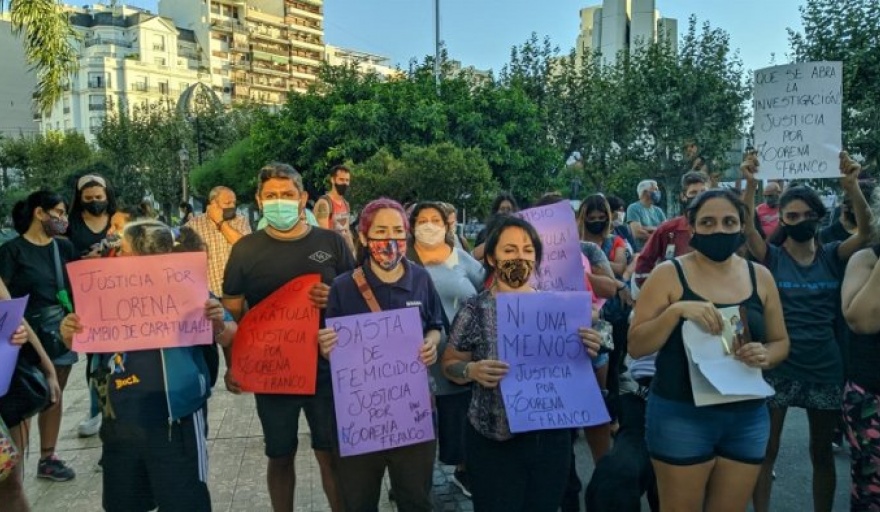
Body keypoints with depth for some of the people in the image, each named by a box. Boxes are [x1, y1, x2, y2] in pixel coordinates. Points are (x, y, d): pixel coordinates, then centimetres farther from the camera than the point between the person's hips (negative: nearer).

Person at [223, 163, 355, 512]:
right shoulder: (245, 250, -1)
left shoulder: (331, 242, -1)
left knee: (332, 454, 7)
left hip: (325, 369, 0)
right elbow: (232, 311, 3)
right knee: (280, 456, 14)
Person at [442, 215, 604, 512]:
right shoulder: (476, 309, -11)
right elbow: (449, 365, -2)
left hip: (552, 437, 3)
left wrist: (588, 351, -13)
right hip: (495, 442, -3)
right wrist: (472, 371, -23)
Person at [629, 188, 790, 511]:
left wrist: (765, 355, -10)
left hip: (748, 417, 4)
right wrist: (676, 310, -23)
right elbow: (636, 347, -9)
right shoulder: (669, 274, -6)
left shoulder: (760, 277, 5)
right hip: (681, 416, -3)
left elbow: (781, 343, 13)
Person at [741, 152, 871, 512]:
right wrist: (751, 185, -34)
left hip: (825, 366, 2)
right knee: (767, 448, 7)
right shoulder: (771, 256, -3)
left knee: (822, 452, 16)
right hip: (778, 364, -2)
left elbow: (866, 231, -14)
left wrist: (852, 186, -29)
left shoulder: (833, 256, 3)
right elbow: (746, 228, -20)